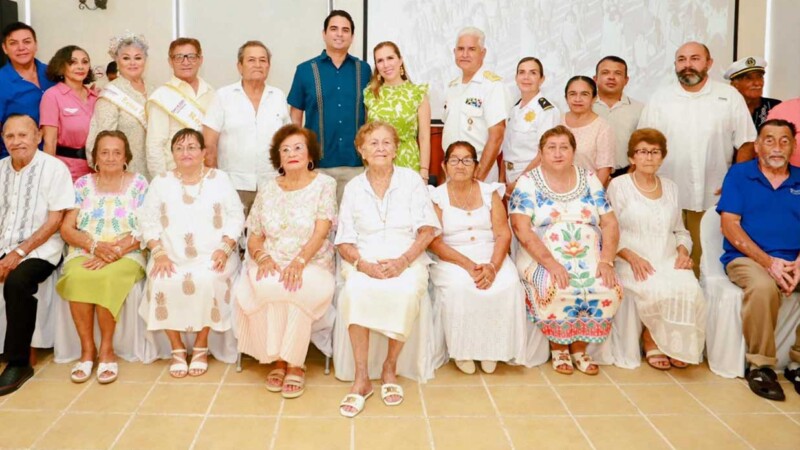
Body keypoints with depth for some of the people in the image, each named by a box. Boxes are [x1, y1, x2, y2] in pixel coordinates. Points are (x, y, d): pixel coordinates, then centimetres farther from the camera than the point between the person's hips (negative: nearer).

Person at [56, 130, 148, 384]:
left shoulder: (139, 184, 6)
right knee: (77, 277, -32)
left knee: (108, 277, -35)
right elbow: (66, 228, 6)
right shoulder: (82, 184, 12)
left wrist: (115, 252, -17)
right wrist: (95, 245, -13)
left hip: (126, 256, -2)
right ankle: (87, 348, -17)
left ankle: (106, 348, -16)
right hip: (84, 253, 2)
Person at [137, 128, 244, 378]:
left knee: (206, 281, -33)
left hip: (212, 256, -2)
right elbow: (148, 220, 8)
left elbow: (236, 217, 3)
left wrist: (224, 248, -12)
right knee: (163, 284, -28)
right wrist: (159, 252, -8)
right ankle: (177, 348, -10)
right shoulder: (161, 181, 13)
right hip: (172, 256, 2)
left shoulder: (219, 178, 8)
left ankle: (201, 346, -13)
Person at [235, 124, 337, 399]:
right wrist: (263, 257, -12)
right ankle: (277, 359, -14)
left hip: (312, 265, -2)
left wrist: (299, 262, -23)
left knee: (299, 288, -37)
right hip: (272, 264, 2)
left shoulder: (324, 185, 4)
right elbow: (253, 238, 11)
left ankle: (294, 363, -17)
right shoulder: (267, 191, 14)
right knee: (263, 286, -33)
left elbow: (321, 232, -8)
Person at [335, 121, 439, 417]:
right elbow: (344, 242, 6)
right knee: (356, 291, -32)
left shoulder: (411, 180, 6)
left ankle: (390, 368, -13)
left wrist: (403, 261, -16)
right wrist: (364, 265, -14)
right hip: (364, 260, 1)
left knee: (406, 292, -34)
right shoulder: (353, 187, 11)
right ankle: (361, 378, -23)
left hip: (407, 258, -1)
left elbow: (427, 230, 0)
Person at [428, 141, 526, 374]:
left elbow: (504, 233, 0)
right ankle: (461, 349, -12)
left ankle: (491, 348, -8)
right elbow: (435, 242, -7)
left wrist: (492, 266, -19)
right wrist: (469, 265, -21)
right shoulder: (437, 197, 3)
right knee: (459, 287, -34)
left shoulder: (490, 192, 11)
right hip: (451, 259, -2)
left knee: (509, 284, -27)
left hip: (491, 256, 2)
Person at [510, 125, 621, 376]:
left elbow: (610, 224, 6)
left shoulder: (590, 180, 11)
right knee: (558, 290, -33)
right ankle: (558, 348, -6)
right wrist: (550, 263, -22)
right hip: (542, 260, -3)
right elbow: (522, 229, -11)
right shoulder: (528, 183, 1)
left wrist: (606, 261, -10)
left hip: (590, 261, 4)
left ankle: (579, 348, -2)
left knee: (609, 291, -24)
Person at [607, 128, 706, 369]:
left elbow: (680, 231, 24)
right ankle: (651, 341, -6)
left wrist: (683, 252, 2)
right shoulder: (619, 185, 4)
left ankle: (677, 346, -4)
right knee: (659, 290, -34)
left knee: (689, 290, -28)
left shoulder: (671, 187, 19)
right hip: (633, 262, -4)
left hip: (669, 260, 4)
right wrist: (632, 257, -17)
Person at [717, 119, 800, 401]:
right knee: (763, 287, -36)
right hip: (747, 258, -3)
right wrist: (768, 262, -13)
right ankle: (760, 365, -16)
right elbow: (730, 225, -3)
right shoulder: (739, 174, 7)